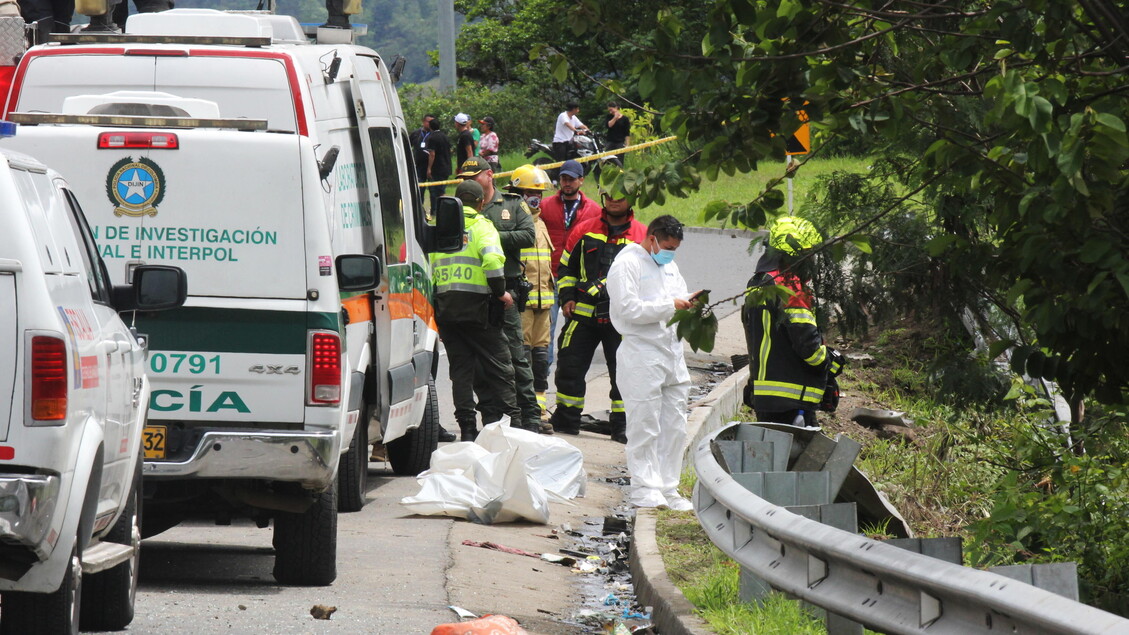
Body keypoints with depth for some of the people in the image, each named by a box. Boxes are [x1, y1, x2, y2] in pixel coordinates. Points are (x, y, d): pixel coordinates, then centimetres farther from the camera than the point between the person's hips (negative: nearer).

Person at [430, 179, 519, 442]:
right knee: (498, 367, 2)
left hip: (444, 307, 4)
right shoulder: (481, 226, -2)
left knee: (460, 369, 8)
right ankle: (512, 423, -2)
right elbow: (492, 260, -19)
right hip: (476, 306, -4)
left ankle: (467, 428, 4)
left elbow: (428, 268, 10)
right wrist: (500, 292, -8)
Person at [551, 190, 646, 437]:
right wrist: (567, 297, 4)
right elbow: (566, 267, 17)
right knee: (570, 367, 3)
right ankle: (566, 419, 16)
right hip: (583, 313, 1)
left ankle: (622, 425, 9)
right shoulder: (584, 231, 9)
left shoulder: (643, 235, 5)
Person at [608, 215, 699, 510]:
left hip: (672, 352, 8)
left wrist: (689, 302, 6)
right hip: (642, 355, -8)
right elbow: (629, 309, -17)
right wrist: (671, 306, -15)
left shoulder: (668, 265, 19)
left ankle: (668, 489, 15)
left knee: (675, 427, 9)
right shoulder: (627, 264, -8)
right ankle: (643, 488, 2)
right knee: (645, 427, -5)